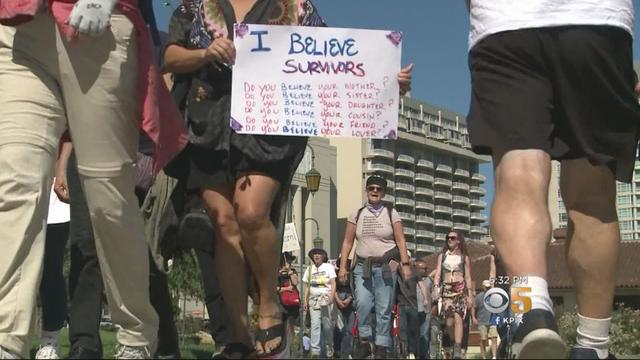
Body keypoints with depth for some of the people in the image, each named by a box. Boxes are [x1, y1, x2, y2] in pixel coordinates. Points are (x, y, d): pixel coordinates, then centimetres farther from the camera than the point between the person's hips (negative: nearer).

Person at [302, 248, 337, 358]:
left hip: (326, 299, -2)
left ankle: (329, 349, 10)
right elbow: (307, 286, 15)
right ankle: (315, 350, -10)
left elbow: (333, 283, 2)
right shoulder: (309, 269, 16)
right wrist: (305, 300, 6)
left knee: (327, 325, -2)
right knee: (315, 325, -7)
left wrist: (332, 296, -12)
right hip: (313, 299, 2)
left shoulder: (329, 267, 8)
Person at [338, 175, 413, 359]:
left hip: (386, 267, -1)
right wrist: (343, 267, 2)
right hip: (363, 266, 1)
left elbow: (401, 241, 2)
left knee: (384, 309, -2)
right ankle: (364, 343, -3)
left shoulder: (391, 213, 7)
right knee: (362, 304, -17)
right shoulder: (357, 214, 11)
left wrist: (405, 264, -8)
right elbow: (347, 242, 10)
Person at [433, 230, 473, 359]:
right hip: (446, 289, 2)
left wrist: (470, 295, 4)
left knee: (458, 318, -16)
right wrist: (436, 288, -7)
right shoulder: (442, 255, 15)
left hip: (460, 289, -2)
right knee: (449, 322, -5)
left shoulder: (464, 257, 12)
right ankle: (456, 345, 14)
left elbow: (468, 277, 10)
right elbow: (438, 273, 8)